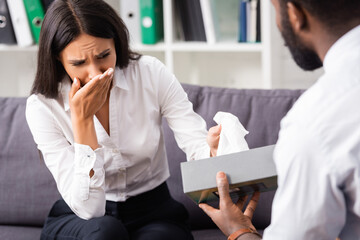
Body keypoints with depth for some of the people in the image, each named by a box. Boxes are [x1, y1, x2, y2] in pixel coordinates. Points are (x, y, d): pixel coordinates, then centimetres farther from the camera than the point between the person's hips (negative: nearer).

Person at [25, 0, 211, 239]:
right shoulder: (42, 107, -15)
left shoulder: (151, 74, -10)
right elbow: (87, 208, -22)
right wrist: (82, 119, -28)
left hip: (153, 211, 1)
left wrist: (216, 151, -40)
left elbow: (198, 145, -15)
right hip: (80, 220, -1)